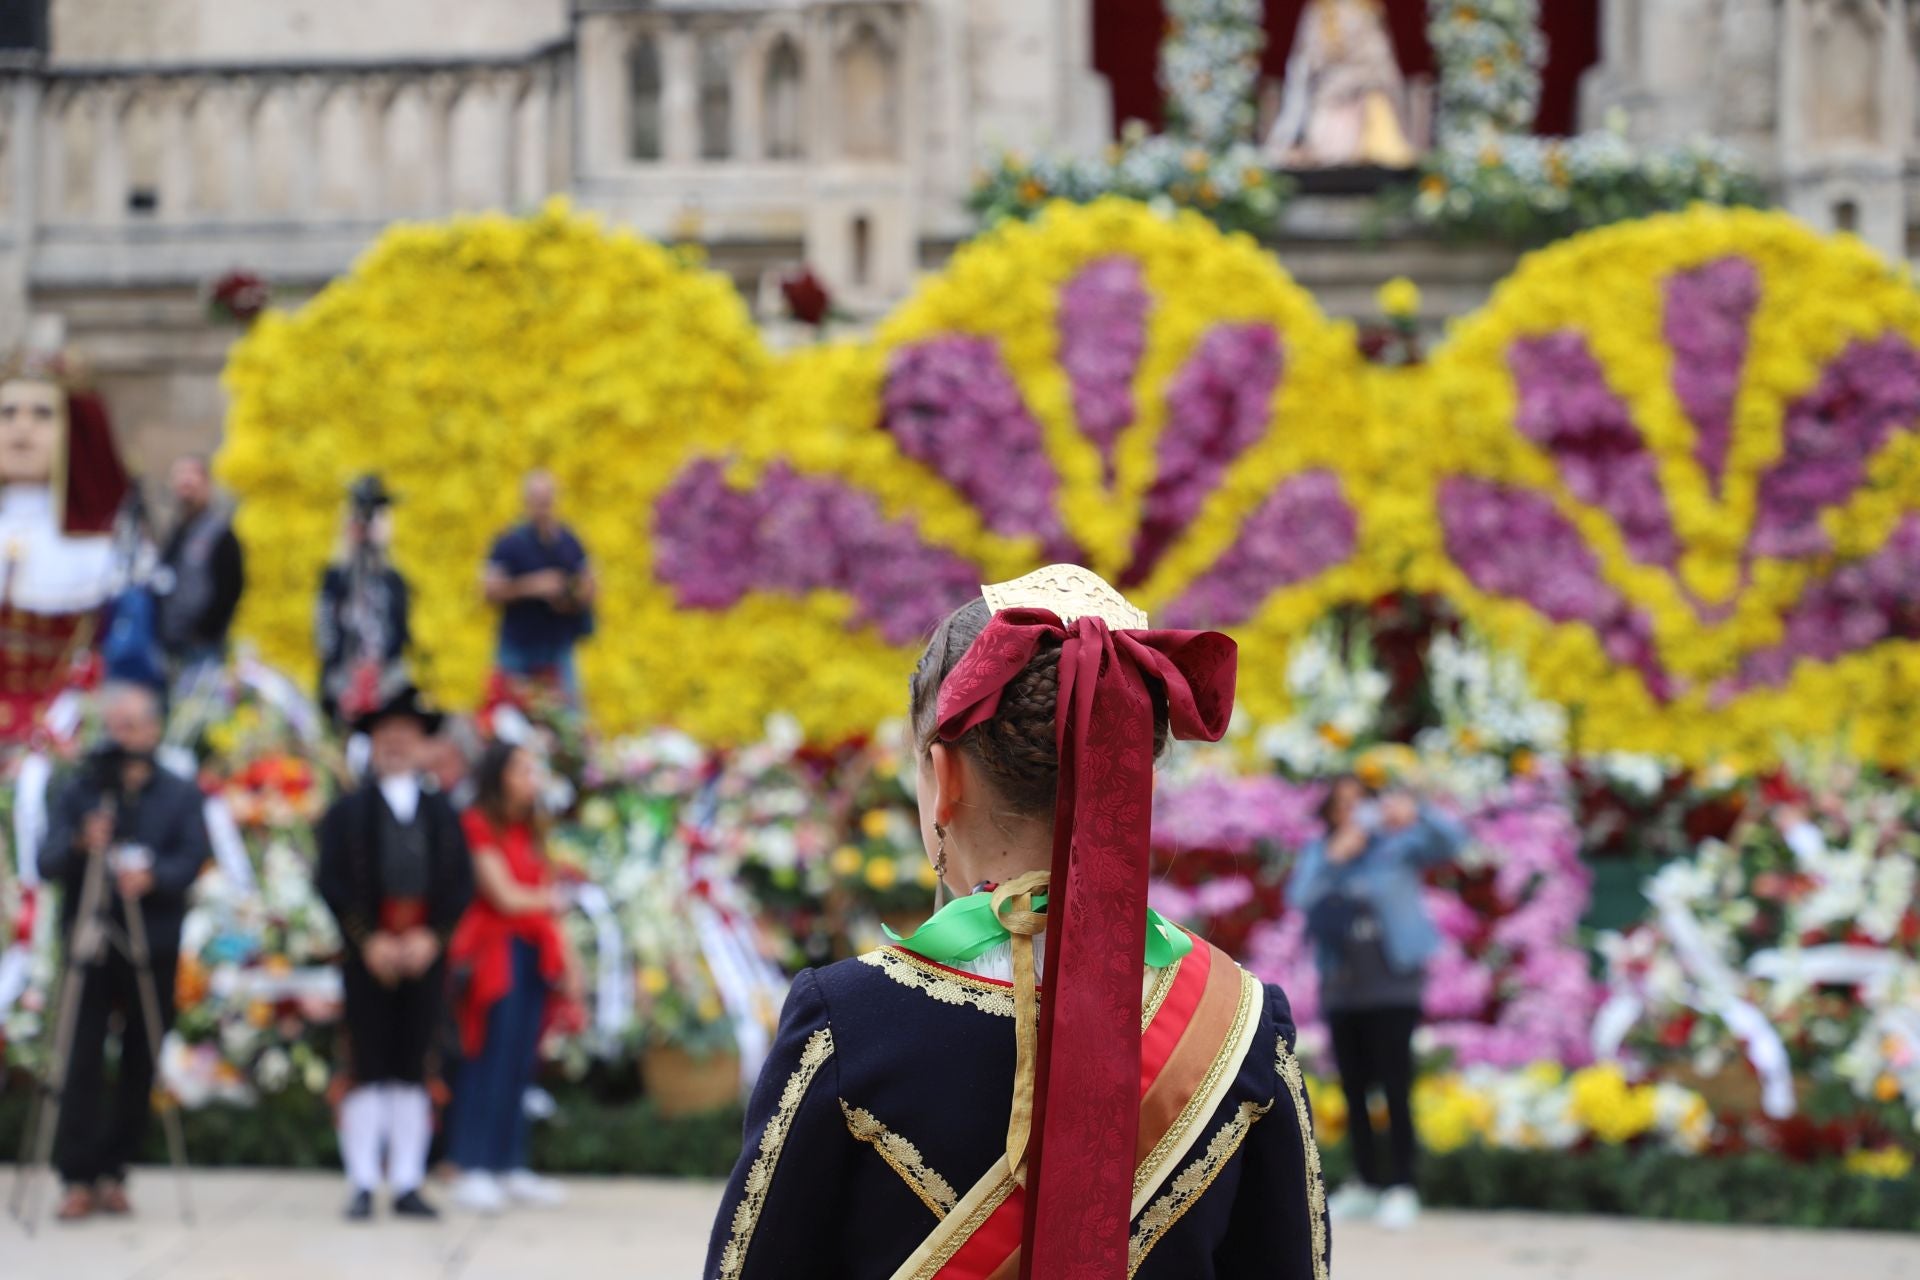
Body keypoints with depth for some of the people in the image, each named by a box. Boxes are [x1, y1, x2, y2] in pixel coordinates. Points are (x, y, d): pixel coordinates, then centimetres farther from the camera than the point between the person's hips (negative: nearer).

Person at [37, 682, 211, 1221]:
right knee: (82, 1061, -8)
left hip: (154, 948, 1)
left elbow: (193, 857, -5)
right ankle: (77, 1179, -7)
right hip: (90, 944, -1)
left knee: (141, 1065, 2)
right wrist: (81, 846, -25)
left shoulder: (180, 796, 10)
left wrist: (153, 876, -25)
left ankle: (112, 1173, 11)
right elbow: (47, 863, -4)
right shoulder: (76, 792, 7)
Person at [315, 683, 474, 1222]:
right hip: (367, 953, -2)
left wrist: (432, 937, -7)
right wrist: (369, 940, -10)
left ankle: (408, 1185, 6)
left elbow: (461, 887, 8)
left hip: (425, 951, 2)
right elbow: (331, 882, -1)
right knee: (367, 1069, -3)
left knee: (414, 1069, 3)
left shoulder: (442, 814, 12)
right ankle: (362, 1186, 0)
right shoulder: (348, 812, 5)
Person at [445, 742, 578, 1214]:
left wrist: (564, 957, 7)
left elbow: (547, 899, 16)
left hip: (533, 952, 7)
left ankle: (511, 1167, 9)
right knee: (490, 1060, -10)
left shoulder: (530, 831, 17)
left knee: (520, 1063, 6)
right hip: (496, 950, -7)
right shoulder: (479, 826, -6)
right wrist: (550, 901, 7)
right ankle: (474, 1170, -9)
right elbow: (504, 896, -10)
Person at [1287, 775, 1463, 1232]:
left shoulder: (1396, 845, -1)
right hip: (1342, 990, 4)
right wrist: (1334, 859, -23)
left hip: (1392, 987, -4)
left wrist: (1416, 813, -34)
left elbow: (1449, 842, -14)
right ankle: (1367, 1183, 19)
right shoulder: (1318, 854, 7)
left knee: (1395, 1088, -9)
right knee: (1354, 1090, 10)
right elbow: (1299, 897, -8)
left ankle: (1401, 1188, -5)